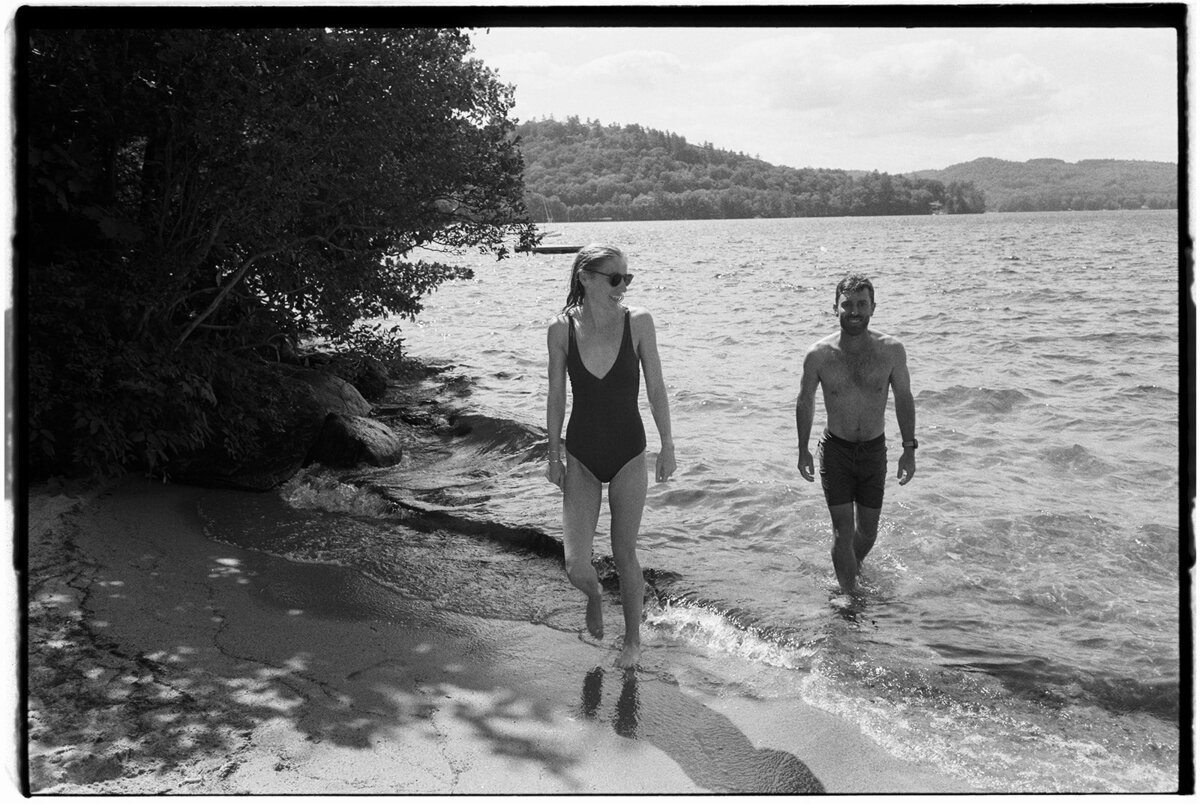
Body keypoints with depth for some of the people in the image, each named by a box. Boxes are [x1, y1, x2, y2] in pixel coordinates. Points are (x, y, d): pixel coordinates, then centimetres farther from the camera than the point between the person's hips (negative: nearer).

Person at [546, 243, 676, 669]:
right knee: (577, 566, -5)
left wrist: (667, 445, -1)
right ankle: (594, 596, 33)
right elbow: (556, 397, 1)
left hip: (629, 454, 0)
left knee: (625, 554, 9)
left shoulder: (637, 322, -10)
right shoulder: (561, 329, -9)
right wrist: (553, 453, 4)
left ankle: (633, 639, 33)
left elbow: (656, 388, -1)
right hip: (581, 457, 0)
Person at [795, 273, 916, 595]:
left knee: (867, 532, 13)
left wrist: (909, 448, 2)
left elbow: (903, 398, 3)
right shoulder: (818, 354, -12)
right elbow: (805, 402, 3)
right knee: (844, 532, -7)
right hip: (835, 450, -2)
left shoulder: (891, 350, -10)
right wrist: (803, 451, 7)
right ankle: (851, 596, 9)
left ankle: (854, 567, 44)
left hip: (874, 451, 2)